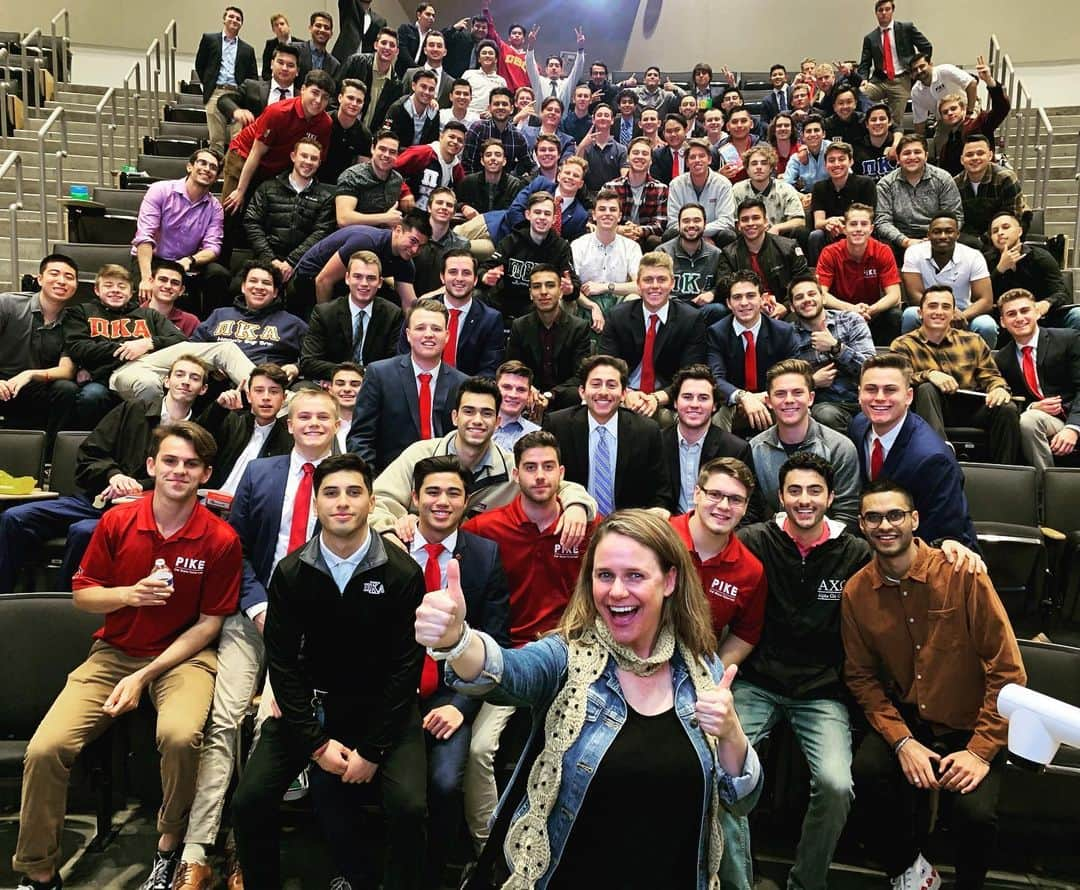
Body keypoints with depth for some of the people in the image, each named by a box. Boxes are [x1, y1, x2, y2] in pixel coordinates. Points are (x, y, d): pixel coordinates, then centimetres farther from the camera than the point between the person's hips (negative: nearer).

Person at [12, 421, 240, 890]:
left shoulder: (221, 539, -10)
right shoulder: (117, 521, -3)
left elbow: (209, 623, -6)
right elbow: (81, 595, 6)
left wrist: (143, 677, -13)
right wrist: (128, 595, -17)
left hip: (185, 655, -3)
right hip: (114, 652, 3)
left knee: (180, 735, -32)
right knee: (44, 749, -16)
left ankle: (169, 844, -1)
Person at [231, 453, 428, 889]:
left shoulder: (402, 573, -11)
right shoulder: (291, 573, -4)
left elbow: (405, 666, -9)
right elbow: (282, 662, -3)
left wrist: (372, 749, -12)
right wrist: (315, 741, -9)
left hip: (382, 704, -2)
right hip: (311, 702, 3)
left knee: (409, 806, -20)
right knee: (249, 800, -8)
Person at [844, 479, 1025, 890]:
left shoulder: (962, 574, -16)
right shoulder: (856, 592, -6)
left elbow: (1008, 670, -13)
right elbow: (861, 676, 0)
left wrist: (980, 750, -16)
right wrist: (902, 741, -13)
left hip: (972, 724, -2)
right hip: (905, 720, 2)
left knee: (975, 812, -23)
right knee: (867, 771, -24)